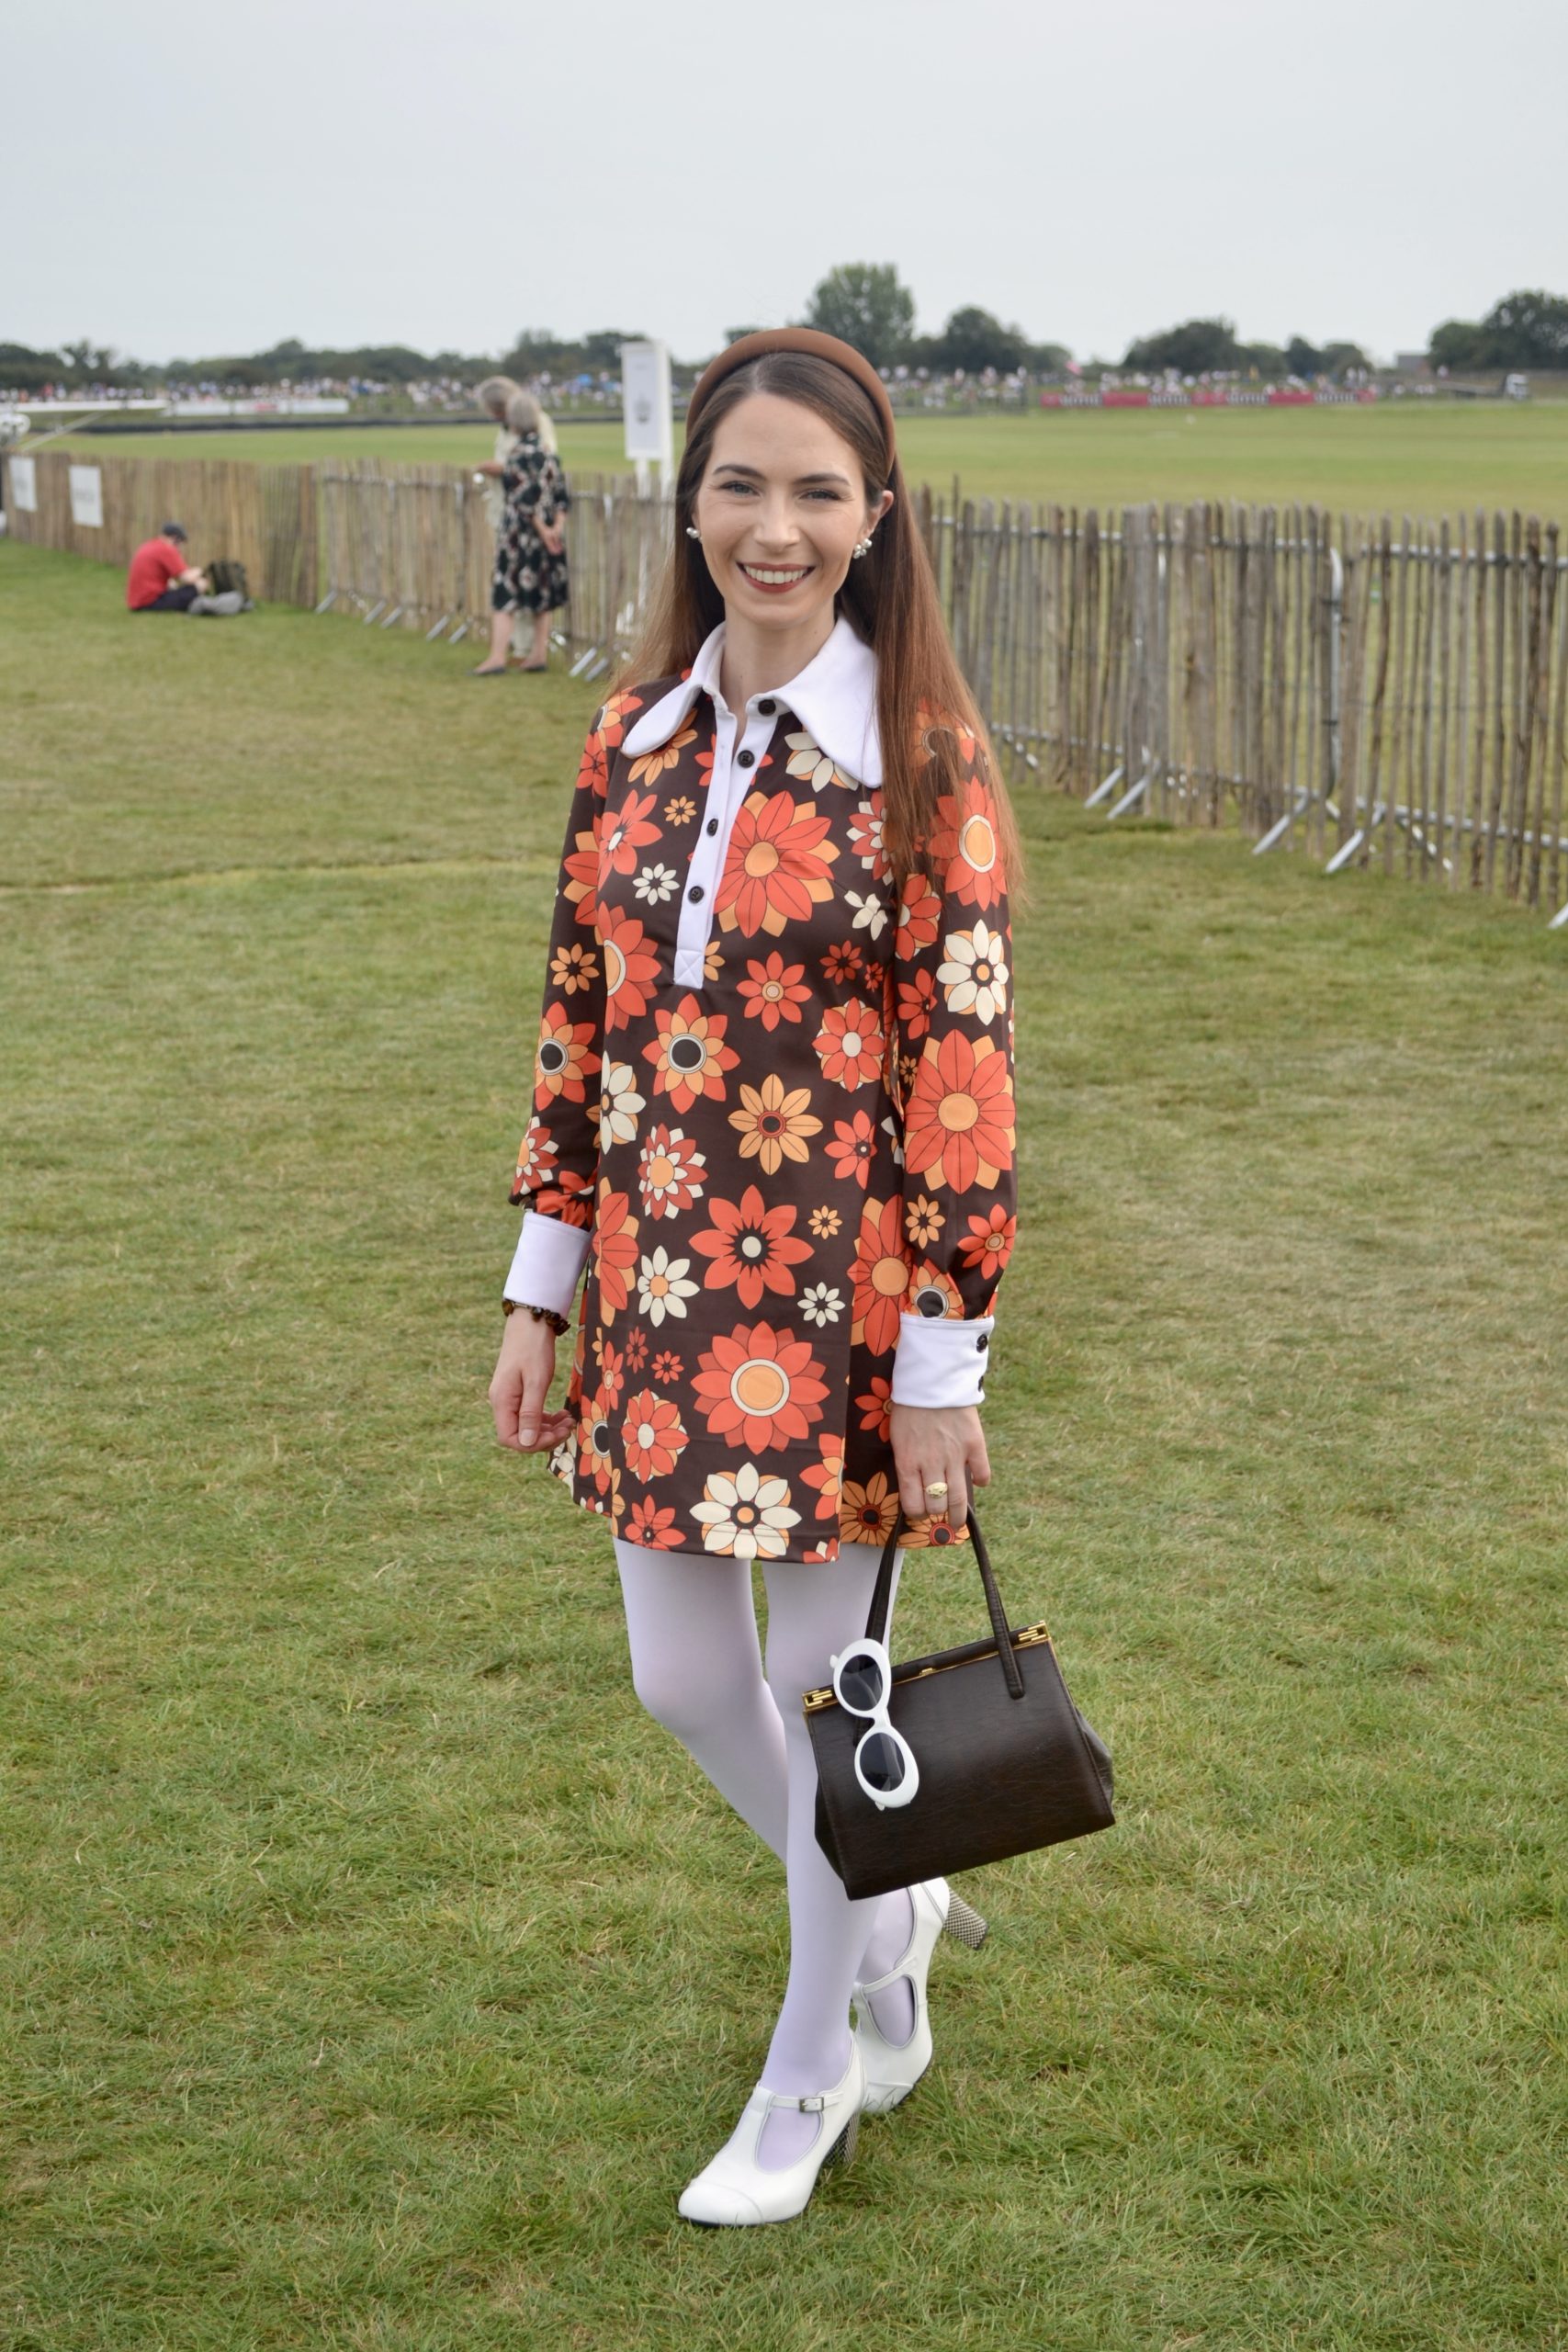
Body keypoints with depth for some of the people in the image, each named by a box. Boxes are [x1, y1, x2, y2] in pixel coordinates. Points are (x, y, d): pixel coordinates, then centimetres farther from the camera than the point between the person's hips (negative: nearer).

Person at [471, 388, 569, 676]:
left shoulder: (519, 452, -16)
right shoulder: (548, 449, 7)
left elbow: (527, 497, -19)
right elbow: (561, 492, 7)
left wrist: (542, 529, -12)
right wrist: (556, 526, 4)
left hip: (521, 530, -8)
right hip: (547, 529, 8)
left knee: (506, 595, -4)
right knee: (543, 592, 12)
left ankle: (497, 658, -6)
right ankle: (539, 653, 16)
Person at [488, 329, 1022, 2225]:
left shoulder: (923, 756, -12)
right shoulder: (638, 732, 4)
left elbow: (963, 1069, -13)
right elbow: (582, 1018, 9)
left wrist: (941, 1367, -14)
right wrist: (545, 1285, 9)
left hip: (839, 1300, -5)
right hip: (659, 1294, 6)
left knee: (825, 1694, 8)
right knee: (682, 1683, 15)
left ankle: (814, 2075, 31)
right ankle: (892, 1908, 44)